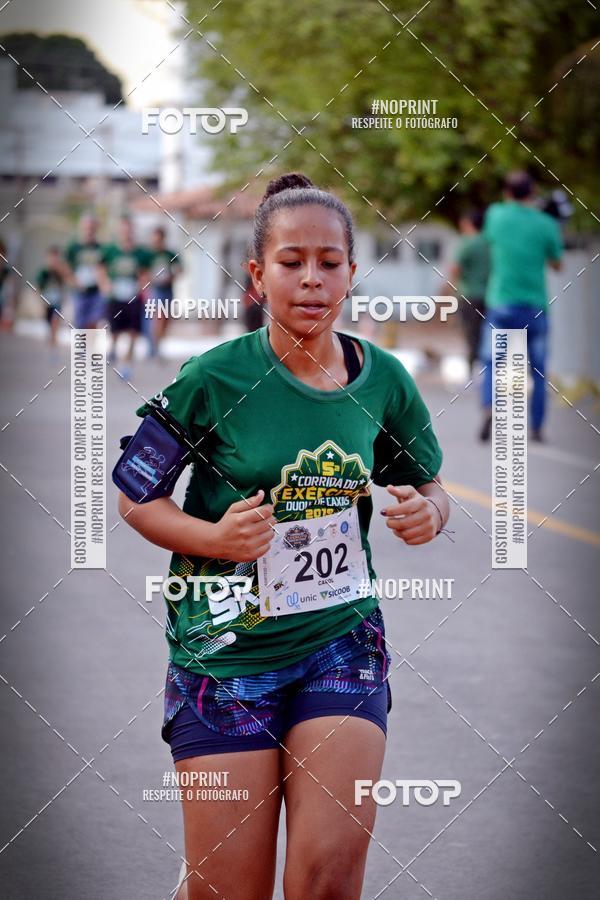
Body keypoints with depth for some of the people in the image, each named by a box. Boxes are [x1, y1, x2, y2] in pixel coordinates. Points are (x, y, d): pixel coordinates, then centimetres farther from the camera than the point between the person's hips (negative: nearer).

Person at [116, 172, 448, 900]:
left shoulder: (383, 379, 0)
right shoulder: (214, 377, -10)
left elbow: (429, 487, 15)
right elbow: (135, 498, -2)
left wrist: (427, 513, -8)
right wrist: (214, 538, -19)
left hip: (341, 641, 2)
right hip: (227, 650, -2)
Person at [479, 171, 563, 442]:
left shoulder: (496, 214, -2)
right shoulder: (546, 224, -5)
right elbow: (557, 264, 7)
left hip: (500, 305, 0)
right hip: (535, 308, 0)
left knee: (491, 365, 5)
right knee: (538, 371, 13)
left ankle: (489, 407, -23)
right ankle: (537, 427, 12)